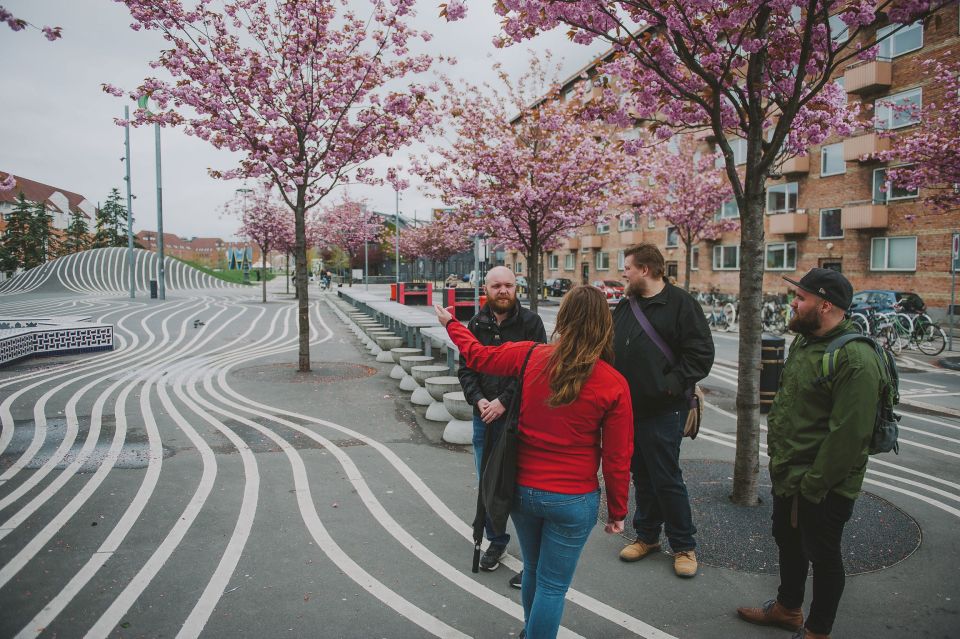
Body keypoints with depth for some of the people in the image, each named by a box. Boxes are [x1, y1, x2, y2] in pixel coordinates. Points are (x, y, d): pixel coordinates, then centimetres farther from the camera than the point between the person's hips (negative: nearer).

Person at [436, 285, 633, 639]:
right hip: (573, 500, -3)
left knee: (533, 570, 26)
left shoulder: (531, 357, -10)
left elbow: (477, 355, 6)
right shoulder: (614, 384, -15)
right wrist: (617, 511, 5)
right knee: (552, 585, 12)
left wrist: (451, 324, 24)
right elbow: (617, 458, -10)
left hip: (523, 489, 4)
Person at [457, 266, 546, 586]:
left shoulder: (530, 322, -6)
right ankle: (496, 541, 36)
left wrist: (504, 401, -16)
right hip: (484, 417, 4)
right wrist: (479, 400, -12)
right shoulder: (476, 325, 6)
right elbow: (465, 368, 5)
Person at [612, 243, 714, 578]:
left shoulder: (680, 303, -9)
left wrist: (674, 383, -19)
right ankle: (647, 535, 32)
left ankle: (684, 545, 19)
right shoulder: (625, 306, 12)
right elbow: (611, 348, 20)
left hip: (662, 410, -6)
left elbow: (702, 353, -13)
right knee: (642, 475, 17)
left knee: (666, 478, 1)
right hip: (629, 407, 7)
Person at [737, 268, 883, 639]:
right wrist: (777, 456, 15)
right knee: (788, 542, 24)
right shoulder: (805, 341, 6)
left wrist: (812, 486, -22)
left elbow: (848, 434, -27)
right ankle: (787, 608, 45)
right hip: (787, 476, 9)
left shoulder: (855, 358, -25)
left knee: (822, 556, 10)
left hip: (821, 487, -9)